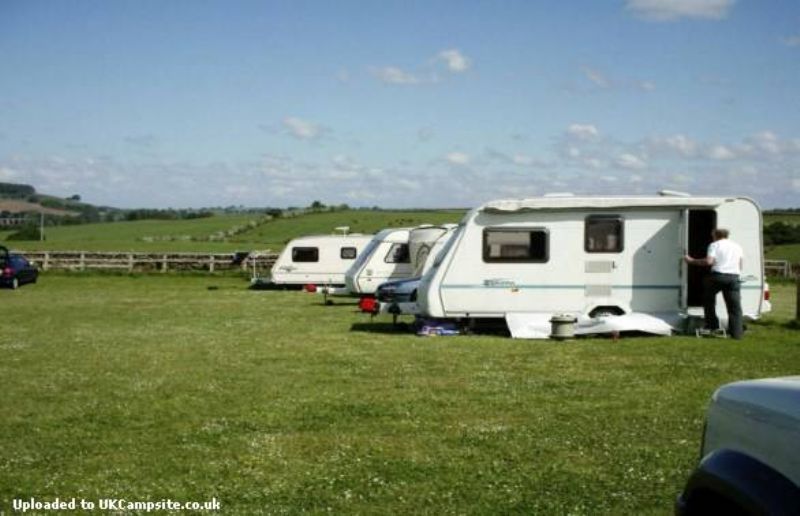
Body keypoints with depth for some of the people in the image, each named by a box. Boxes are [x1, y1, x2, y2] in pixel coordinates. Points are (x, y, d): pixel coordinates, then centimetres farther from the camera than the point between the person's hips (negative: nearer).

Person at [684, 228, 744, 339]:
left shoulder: (715, 245, 4)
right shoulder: (737, 246, 19)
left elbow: (709, 261, -10)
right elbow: (740, 265, 17)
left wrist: (692, 261, -3)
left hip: (718, 276, -3)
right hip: (733, 277, 3)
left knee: (708, 299, 19)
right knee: (735, 306, 4)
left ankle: (712, 326, 17)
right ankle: (736, 332, -3)